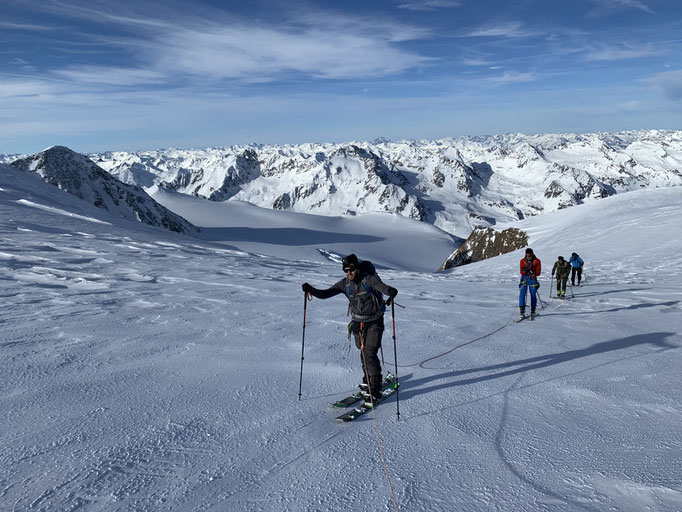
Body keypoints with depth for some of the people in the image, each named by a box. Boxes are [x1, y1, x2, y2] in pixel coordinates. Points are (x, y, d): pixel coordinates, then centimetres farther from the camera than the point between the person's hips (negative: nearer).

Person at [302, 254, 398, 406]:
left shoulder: (369, 279, -18)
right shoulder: (345, 284, -5)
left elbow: (383, 287, -36)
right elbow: (325, 294, -8)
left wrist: (391, 292, -59)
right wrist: (310, 289, -25)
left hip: (374, 322, -5)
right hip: (358, 323, 5)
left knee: (370, 354, -12)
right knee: (363, 353, 15)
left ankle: (375, 389, -1)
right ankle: (367, 380, 37)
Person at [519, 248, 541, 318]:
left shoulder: (537, 261, -2)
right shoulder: (522, 261, 2)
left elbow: (538, 273, -6)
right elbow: (522, 272, -5)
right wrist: (524, 271, -27)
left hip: (532, 279, -1)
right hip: (524, 279, 1)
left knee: (533, 295, 5)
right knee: (522, 294, -10)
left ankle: (533, 310, 20)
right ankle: (522, 311, -8)